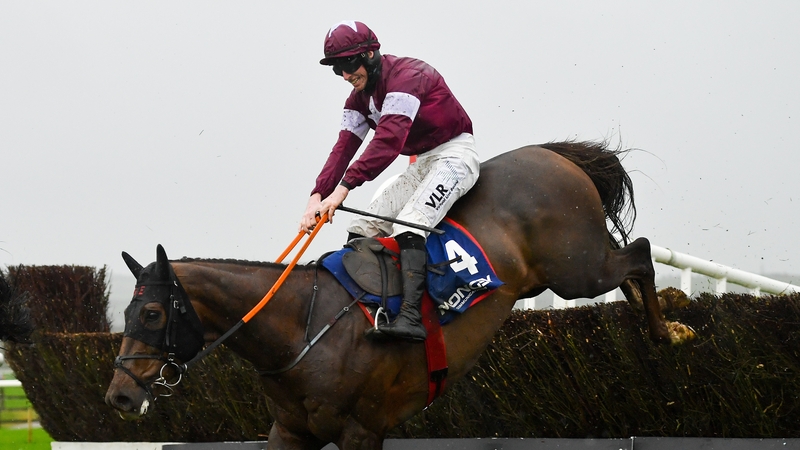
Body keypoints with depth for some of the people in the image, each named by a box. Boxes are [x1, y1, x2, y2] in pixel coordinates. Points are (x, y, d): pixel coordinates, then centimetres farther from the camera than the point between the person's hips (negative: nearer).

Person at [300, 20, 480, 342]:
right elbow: (344, 147, -4)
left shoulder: (405, 75, -22)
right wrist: (318, 196, -21)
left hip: (455, 154, -10)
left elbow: (388, 141, -34)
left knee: (408, 225, -31)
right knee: (361, 229, -3)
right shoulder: (359, 99, 7)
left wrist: (343, 188, -41)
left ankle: (410, 316, -44)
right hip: (421, 165, 10)